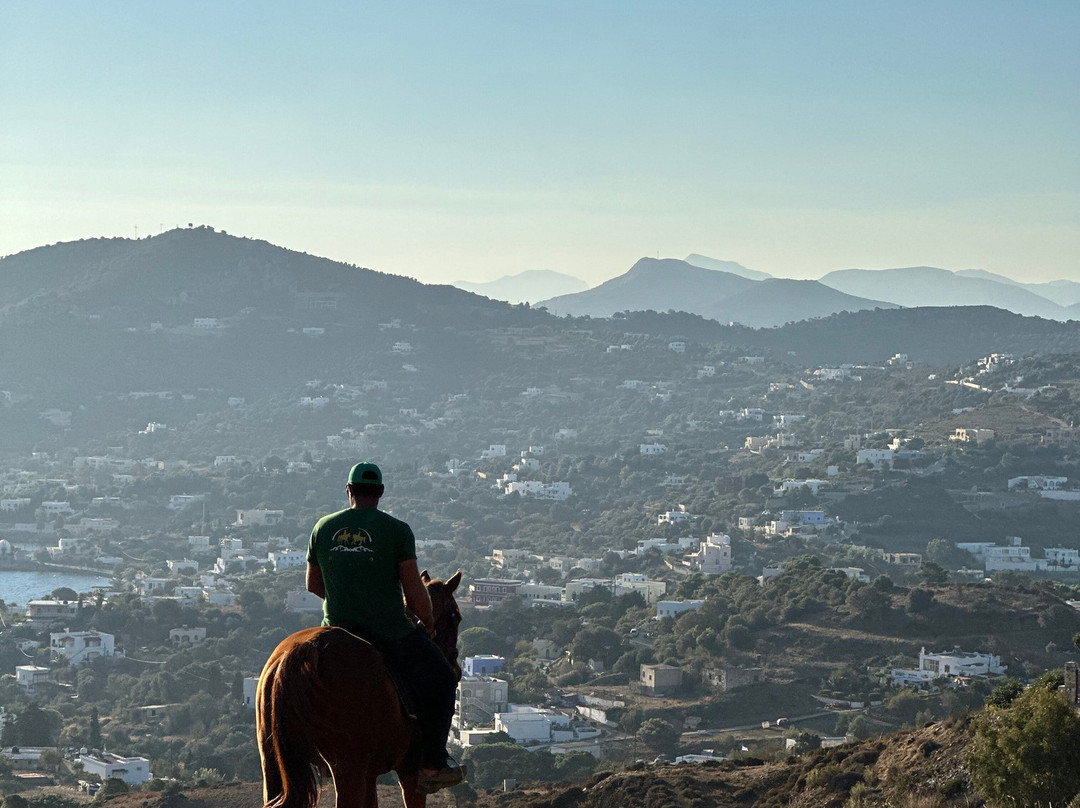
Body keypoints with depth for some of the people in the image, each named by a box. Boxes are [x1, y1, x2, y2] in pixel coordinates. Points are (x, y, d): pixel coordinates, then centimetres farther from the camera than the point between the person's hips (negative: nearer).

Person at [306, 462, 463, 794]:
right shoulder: (397, 530, -8)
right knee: (439, 682, 15)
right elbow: (414, 591, -9)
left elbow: (313, 585, 12)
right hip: (390, 634, -3)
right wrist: (428, 623, 9)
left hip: (338, 629, 4)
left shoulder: (323, 528, 3)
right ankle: (432, 766, 11)